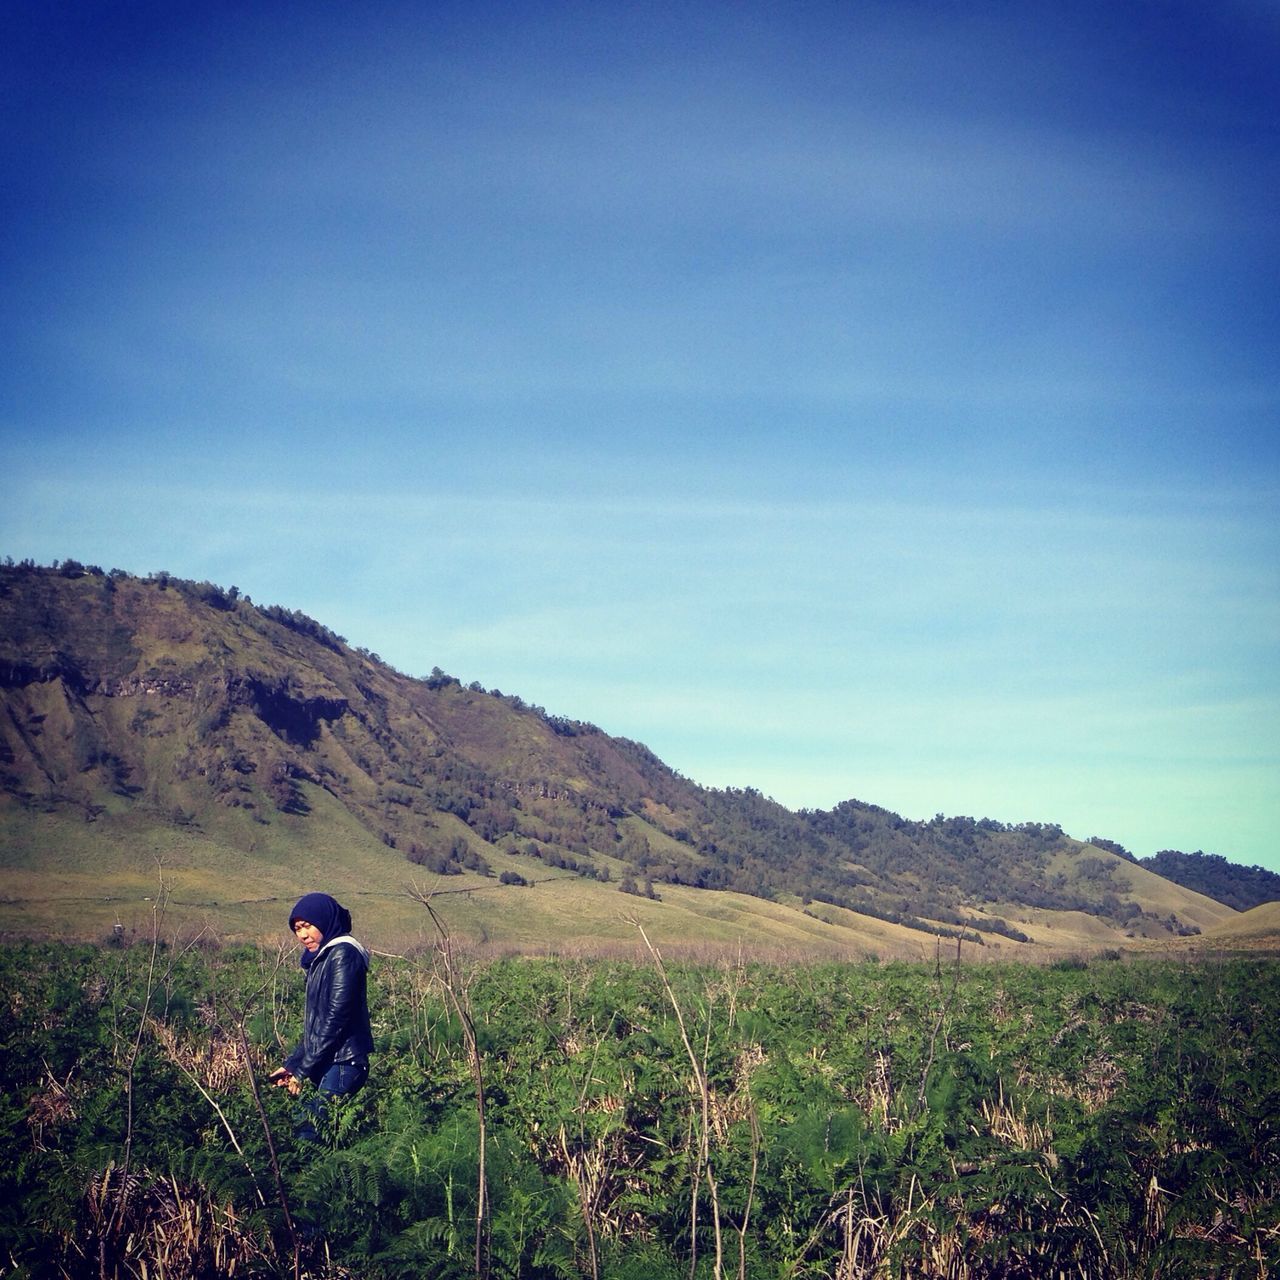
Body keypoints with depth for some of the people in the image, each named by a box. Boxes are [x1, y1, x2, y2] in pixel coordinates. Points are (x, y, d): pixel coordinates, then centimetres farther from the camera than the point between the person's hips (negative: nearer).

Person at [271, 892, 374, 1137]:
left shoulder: (343, 954, -10)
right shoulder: (321, 958, 19)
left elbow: (335, 1018, -16)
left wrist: (302, 1070, -14)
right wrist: (291, 1064, 17)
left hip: (342, 1063, -9)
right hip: (327, 1065, 9)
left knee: (309, 1133, -16)